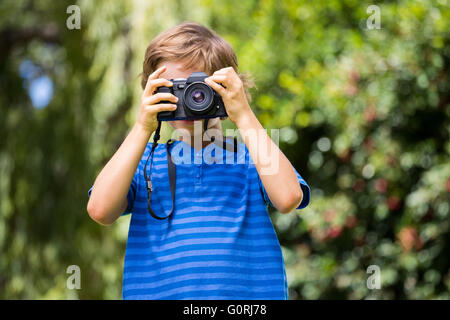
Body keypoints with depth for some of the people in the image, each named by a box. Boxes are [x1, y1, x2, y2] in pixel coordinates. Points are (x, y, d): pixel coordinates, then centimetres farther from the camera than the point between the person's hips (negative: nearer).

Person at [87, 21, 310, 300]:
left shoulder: (253, 155, 10)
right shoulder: (145, 159, 14)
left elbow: (288, 198, -10)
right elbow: (100, 210, -3)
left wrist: (244, 117, -7)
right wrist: (142, 129, -4)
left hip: (247, 290, 1)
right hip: (157, 292, -1)